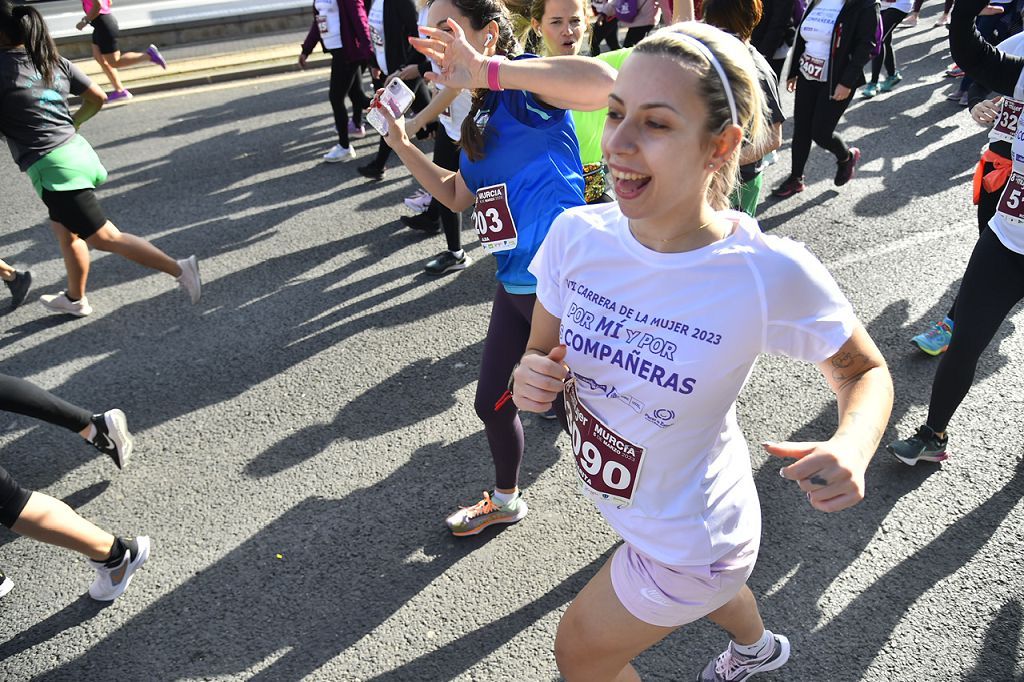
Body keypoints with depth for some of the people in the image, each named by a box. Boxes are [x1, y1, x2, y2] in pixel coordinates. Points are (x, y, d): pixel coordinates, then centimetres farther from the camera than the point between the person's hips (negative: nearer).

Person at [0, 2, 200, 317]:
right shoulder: (56, 62, 7)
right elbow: (98, 98, 14)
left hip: (51, 167, -9)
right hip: (76, 150, 9)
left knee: (106, 238, -3)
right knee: (64, 231, 23)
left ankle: (179, 268, -7)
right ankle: (75, 299, 37)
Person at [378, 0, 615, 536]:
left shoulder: (522, 87, -15)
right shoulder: (479, 120, 11)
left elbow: (604, 82, -36)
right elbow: (456, 196, 23)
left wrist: (486, 71, -38)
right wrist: (401, 144, 14)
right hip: (514, 286, 9)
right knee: (492, 402, 21)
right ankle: (505, 501, 49)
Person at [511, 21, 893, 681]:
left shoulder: (772, 274, -31)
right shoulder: (577, 233, -19)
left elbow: (866, 371, -12)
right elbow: (540, 354, -5)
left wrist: (850, 449, -32)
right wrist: (533, 381, -28)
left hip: (688, 541, -5)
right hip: (624, 502, 5)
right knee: (705, 584, 36)